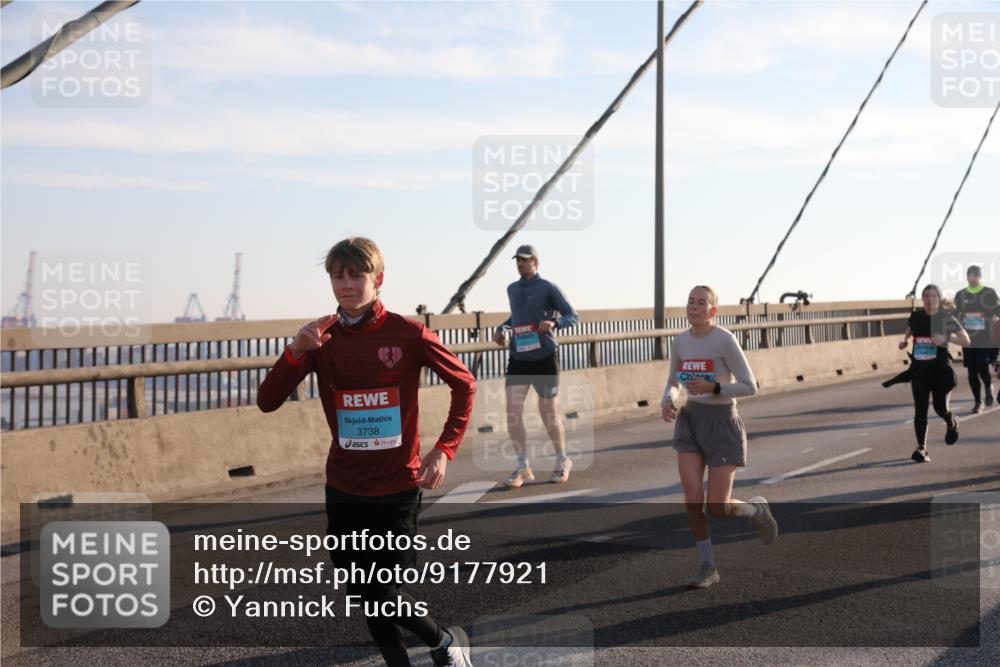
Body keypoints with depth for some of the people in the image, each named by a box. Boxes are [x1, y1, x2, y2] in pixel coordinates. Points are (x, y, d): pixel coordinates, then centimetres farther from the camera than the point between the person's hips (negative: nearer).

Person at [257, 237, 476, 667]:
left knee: (381, 594, -1)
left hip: (397, 487, -4)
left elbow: (464, 384, 0)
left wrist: (443, 450, -8)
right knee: (362, 594, 11)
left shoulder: (407, 334, -10)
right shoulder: (321, 340, -1)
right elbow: (267, 402, -6)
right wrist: (295, 351, -22)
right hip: (344, 490, 4)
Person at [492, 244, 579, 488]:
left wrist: (553, 323, -25)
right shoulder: (512, 289, 13)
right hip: (518, 359, 4)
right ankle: (523, 468, 0)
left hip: (544, 358, -4)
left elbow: (573, 316, -6)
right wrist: (502, 328, 13)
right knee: (512, 410, -9)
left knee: (548, 412, 5)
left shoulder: (548, 288, -5)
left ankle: (562, 462, 27)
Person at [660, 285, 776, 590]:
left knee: (717, 508, -7)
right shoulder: (679, 342, 2)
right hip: (690, 421, 4)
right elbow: (673, 383, 16)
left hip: (723, 423, -4)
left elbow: (749, 387, -12)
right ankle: (708, 567, 8)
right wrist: (667, 402, -6)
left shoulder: (725, 340, -14)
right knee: (692, 497, -10)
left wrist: (713, 388, -26)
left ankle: (756, 509, 29)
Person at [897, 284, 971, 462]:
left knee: (941, 408, -6)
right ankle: (921, 448, -3)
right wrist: (904, 341, 4)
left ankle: (953, 424, 31)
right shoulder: (915, 317, 4)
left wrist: (946, 337, -21)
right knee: (920, 410, -6)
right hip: (919, 369, 2)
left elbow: (966, 341, -5)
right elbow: (909, 332, 26)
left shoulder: (946, 318, -5)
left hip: (941, 369, -2)